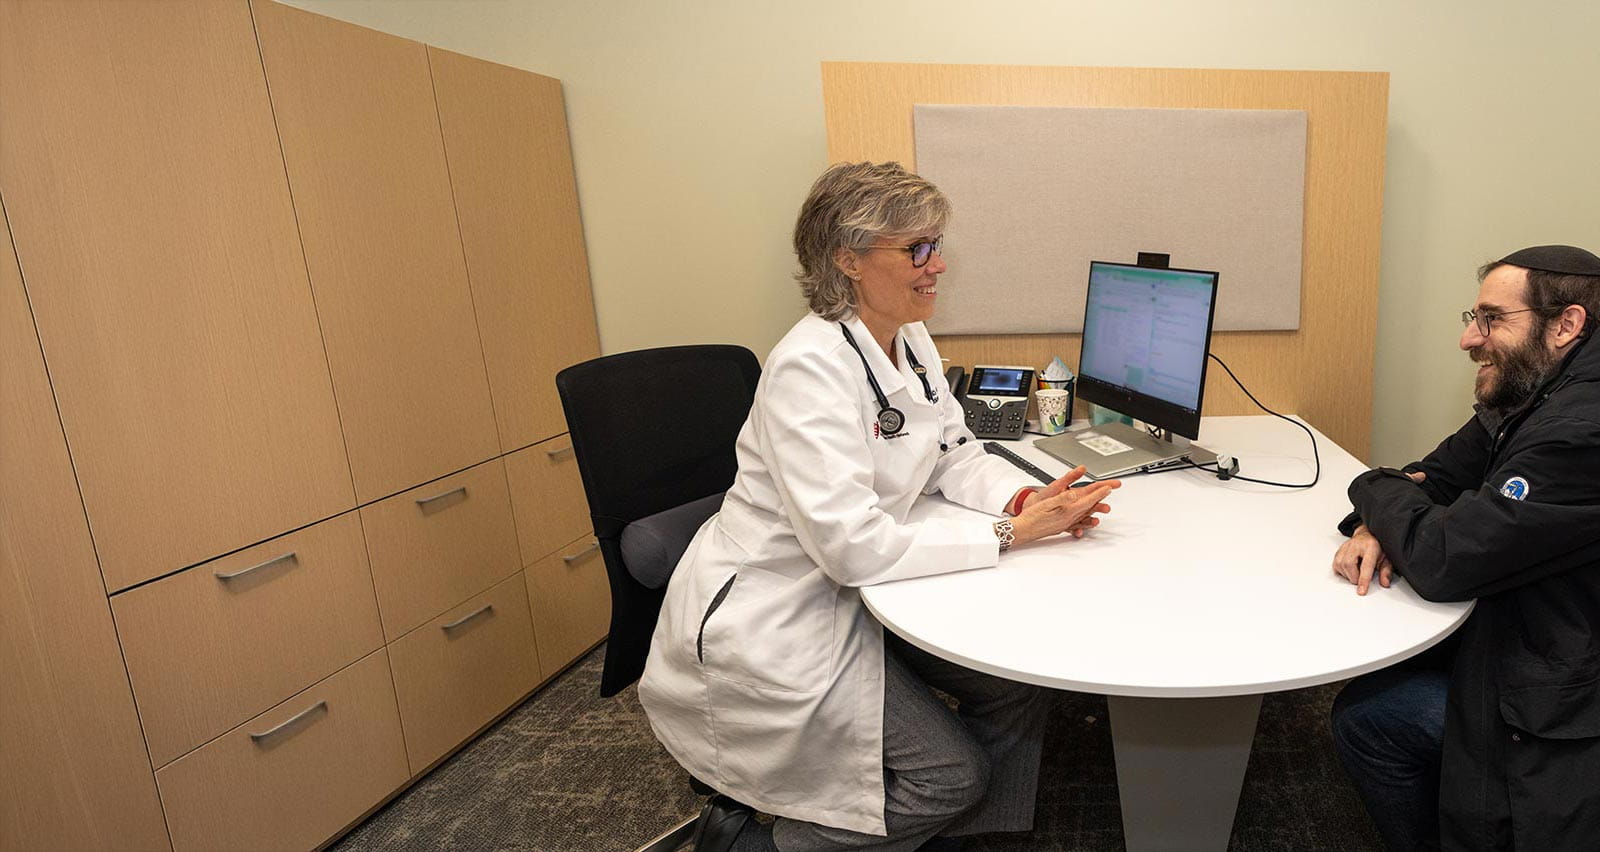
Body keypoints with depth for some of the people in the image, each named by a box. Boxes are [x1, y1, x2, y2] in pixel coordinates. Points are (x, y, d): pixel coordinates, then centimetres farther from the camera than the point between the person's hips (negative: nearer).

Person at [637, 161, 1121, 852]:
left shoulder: (910, 342, 2)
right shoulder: (810, 367, -26)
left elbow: (954, 456, 7)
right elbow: (852, 545, -30)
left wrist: (1030, 498, -13)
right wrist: (1009, 534, -25)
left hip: (853, 593, 8)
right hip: (770, 620, -8)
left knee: (1016, 681, 0)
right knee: (952, 775, -5)